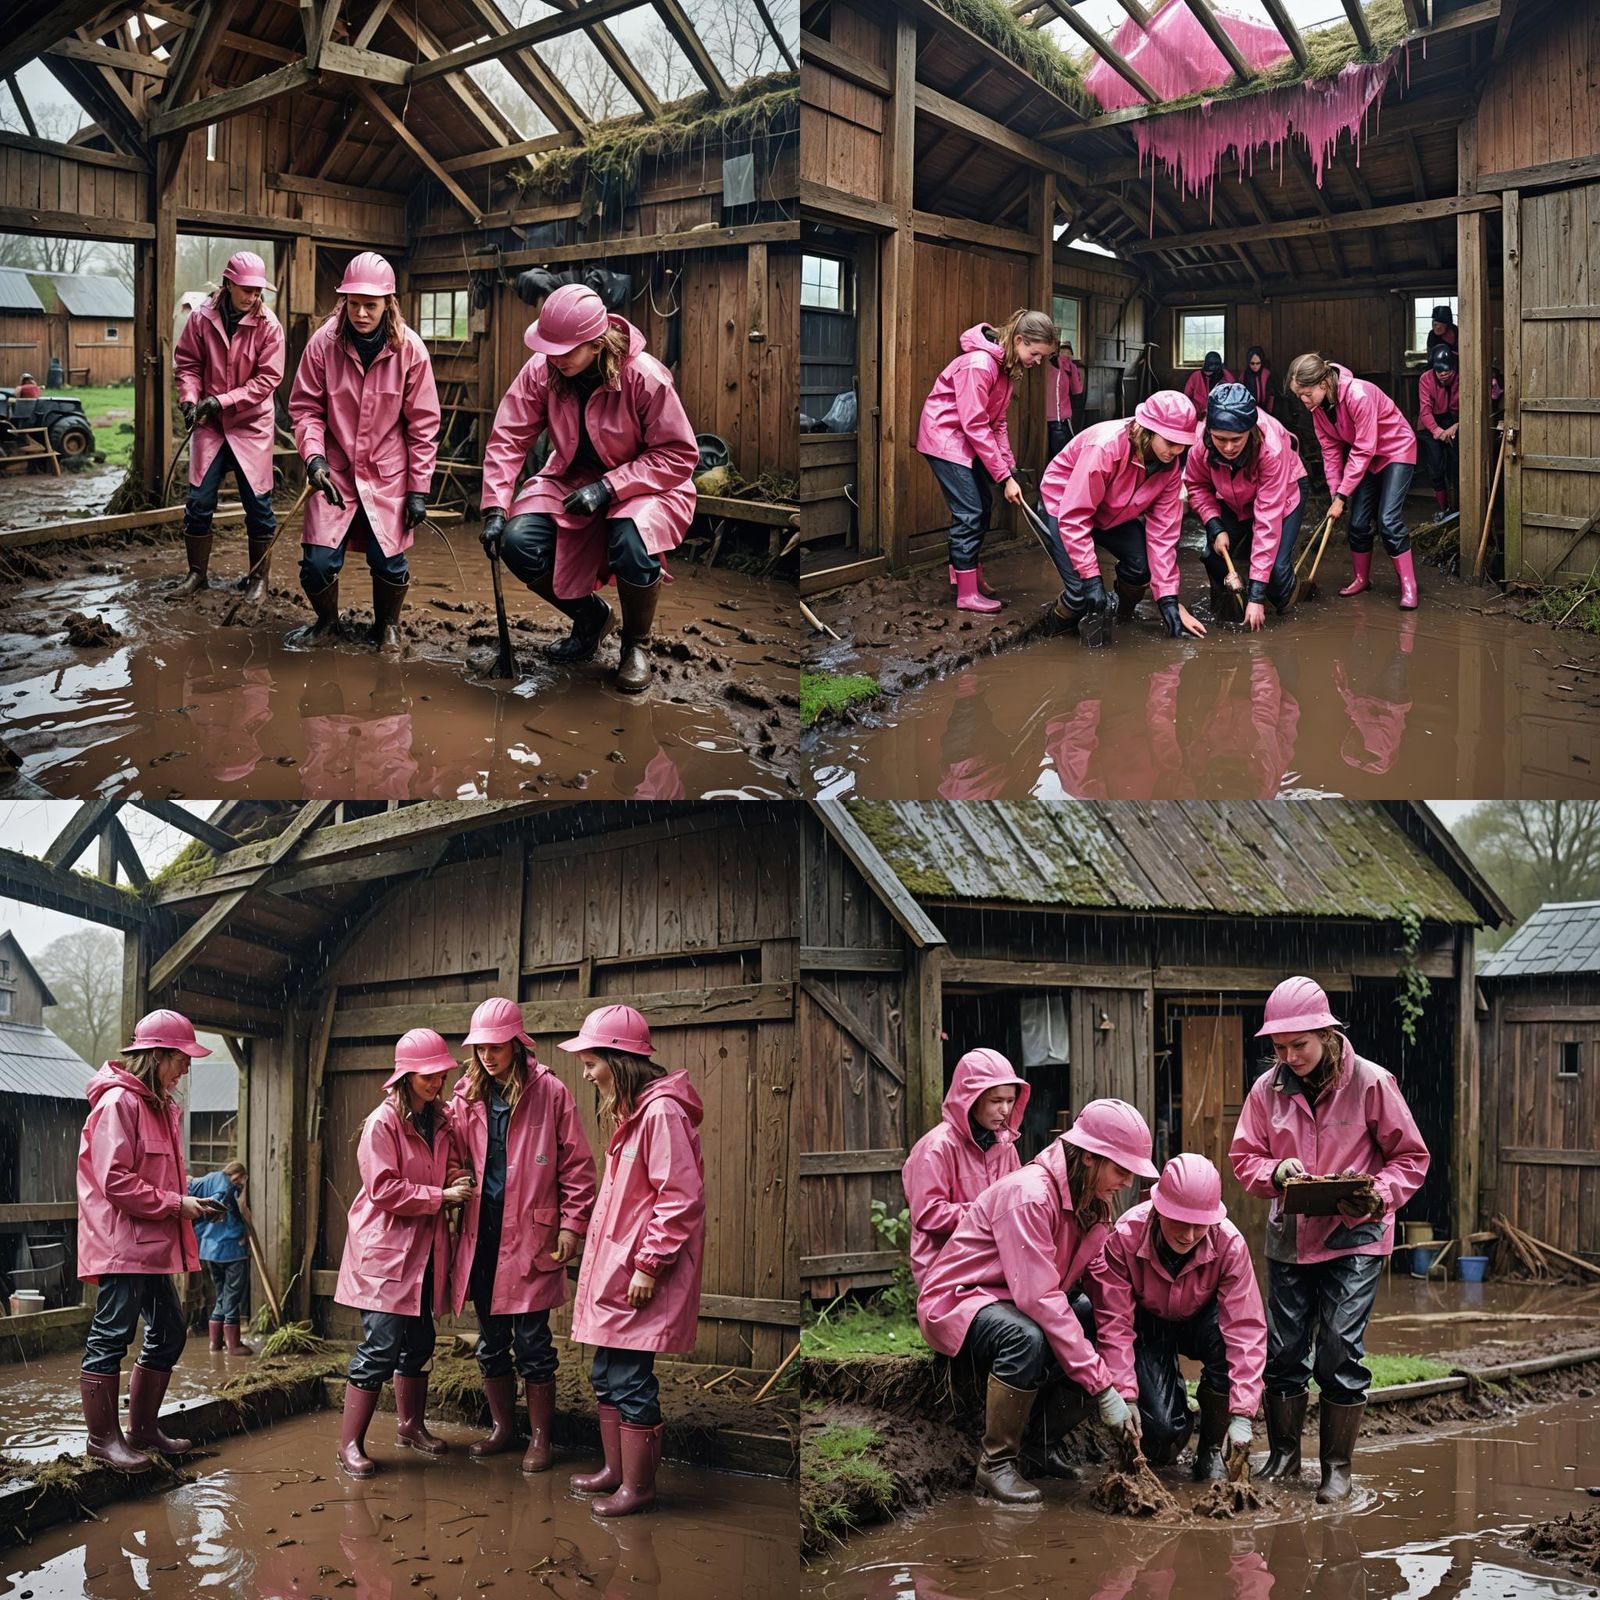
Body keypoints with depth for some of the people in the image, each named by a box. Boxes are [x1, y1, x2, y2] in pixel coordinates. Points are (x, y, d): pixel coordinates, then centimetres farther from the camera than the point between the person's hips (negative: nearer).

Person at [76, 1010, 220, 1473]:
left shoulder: (159, 1107, 16)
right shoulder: (118, 1102, -14)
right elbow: (116, 1181, -20)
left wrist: (190, 1204, 5)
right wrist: (176, 1204, -15)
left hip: (151, 1244, 10)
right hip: (120, 1243, -10)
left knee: (168, 1333, 13)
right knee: (111, 1337, -4)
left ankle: (143, 1428, 23)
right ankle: (103, 1438, 3)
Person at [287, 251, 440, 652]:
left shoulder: (410, 349, -10)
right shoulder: (324, 343, -11)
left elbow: (423, 424, -4)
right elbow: (305, 407, -1)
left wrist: (419, 488, -4)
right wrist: (313, 455, -18)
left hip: (388, 475, 0)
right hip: (335, 470, 0)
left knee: (388, 560, 0)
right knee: (318, 562, -4)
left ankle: (387, 626, 31)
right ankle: (327, 622, 27)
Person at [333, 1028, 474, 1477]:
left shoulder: (439, 1122, 9)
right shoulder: (383, 1123, -13)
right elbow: (384, 1190, -18)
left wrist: (457, 1181, 1)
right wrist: (441, 1196, -18)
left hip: (424, 1250, 7)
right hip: (385, 1250, -7)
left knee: (418, 1344, 16)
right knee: (380, 1347, -9)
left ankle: (411, 1426, 31)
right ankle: (350, 1444, -3)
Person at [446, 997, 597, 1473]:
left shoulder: (549, 1092, -5)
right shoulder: (467, 1096, 7)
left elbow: (576, 1166, -4)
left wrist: (572, 1225, -9)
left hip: (530, 1236, -4)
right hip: (481, 1234, 4)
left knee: (532, 1343, 0)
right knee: (491, 1342, 13)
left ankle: (540, 1438, 12)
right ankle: (502, 1428, 27)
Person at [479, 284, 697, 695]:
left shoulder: (645, 376, -24)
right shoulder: (541, 370, -14)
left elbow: (679, 456, -20)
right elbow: (508, 437, -10)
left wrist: (607, 487, -27)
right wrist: (494, 508, -21)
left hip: (642, 486, -4)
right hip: (571, 481, 5)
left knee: (631, 549, -37)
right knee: (518, 543, -21)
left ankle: (636, 643, -3)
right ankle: (591, 616, 11)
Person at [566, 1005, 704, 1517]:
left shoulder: (662, 1111, -18)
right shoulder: (629, 1110, 14)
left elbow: (681, 1199, -22)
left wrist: (649, 1264, -20)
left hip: (639, 1279, -10)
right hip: (614, 1269, 10)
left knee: (632, 1383, -2)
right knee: (608, 1377, 16)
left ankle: (638, 1487, 8)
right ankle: (615, 1470, 29)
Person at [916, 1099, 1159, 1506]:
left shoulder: (1094, 1200, -1)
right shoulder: (1029, 1195, -29)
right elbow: (1039, 1299, -35)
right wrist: (1101, 1386, -35)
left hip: (1020, 1304, 9)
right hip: (956, 1301, -9)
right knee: (1026, 1337, -37)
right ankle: (996, 1464, -20)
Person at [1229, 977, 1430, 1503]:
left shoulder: (1371, 1084, -10)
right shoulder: (1267, 1089, -1)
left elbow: (1411, 1158, -3)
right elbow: (1244, 1157, 7)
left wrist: (1378, 1196, -20)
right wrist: (1275, 1172, -14)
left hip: (1354, 1238, -4)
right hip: (1289, 1237, 4)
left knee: (1341, 1350, -7)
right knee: (1283, 1348, 7)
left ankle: (1337, 1468, 5)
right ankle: (1283, 1455, 23)